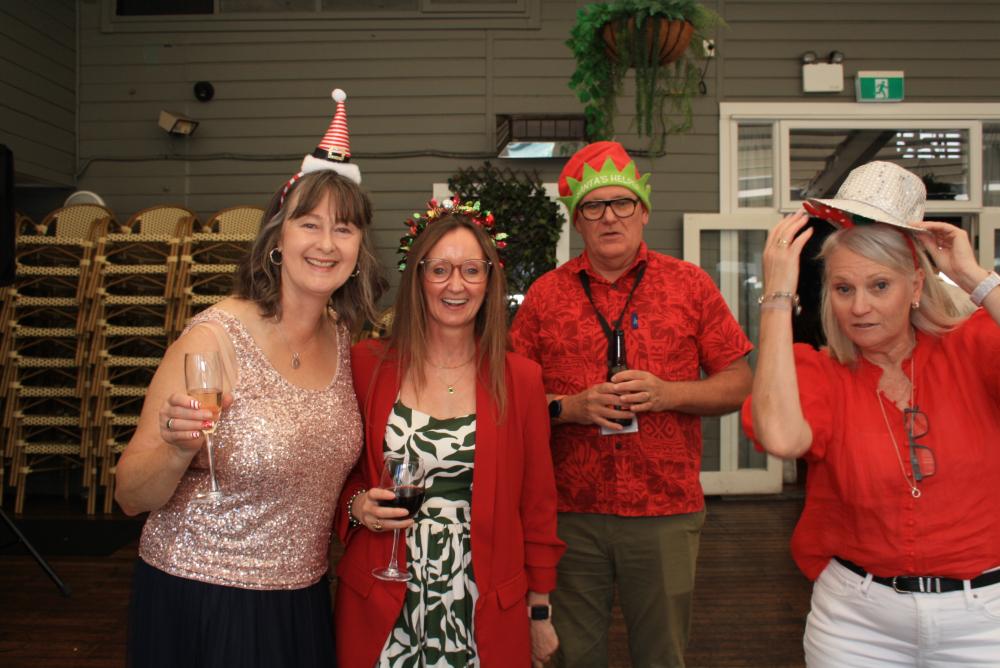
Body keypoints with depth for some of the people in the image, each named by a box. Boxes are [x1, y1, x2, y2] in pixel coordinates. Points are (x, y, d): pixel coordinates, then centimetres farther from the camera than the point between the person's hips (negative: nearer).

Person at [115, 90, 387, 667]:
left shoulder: (342, 338, -1)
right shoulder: (216, 337, -18)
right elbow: (132, 497, -15)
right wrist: (178, 450, -33)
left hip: (302, 597, 5)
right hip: (202, 602, -5)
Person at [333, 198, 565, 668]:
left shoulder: (520, 379, -2)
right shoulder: (367, 364, -3)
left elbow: (537, 504, 3)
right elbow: (341, 476, 9)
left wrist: (539, 611, 5)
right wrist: (358, 505, -12)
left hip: (485, 612, 0)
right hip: (382, 610, 0)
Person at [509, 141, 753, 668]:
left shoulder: (689, 284, 2)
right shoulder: (545, 293, 3)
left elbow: (739, 384, 2)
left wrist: (668, 393, -13)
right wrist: (569, 407, -13)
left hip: (667, 511, 0)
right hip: (570, 513, 1)